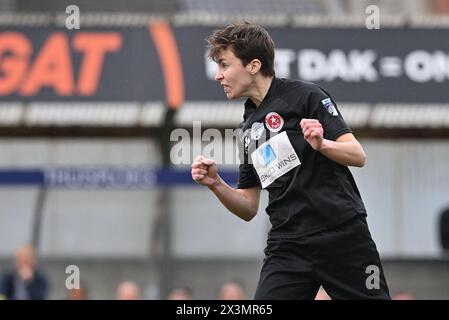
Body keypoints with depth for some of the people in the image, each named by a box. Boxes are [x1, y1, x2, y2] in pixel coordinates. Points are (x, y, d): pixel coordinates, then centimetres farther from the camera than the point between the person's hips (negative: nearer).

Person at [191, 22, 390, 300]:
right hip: (287, 247, 5)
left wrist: (321, 144, -25)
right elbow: (249, 208, 17)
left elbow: (358, 156, -7)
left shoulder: (305, 96, -2)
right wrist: (216, 184, -1)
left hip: (342, 236, -5)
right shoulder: (249, 128, 17)